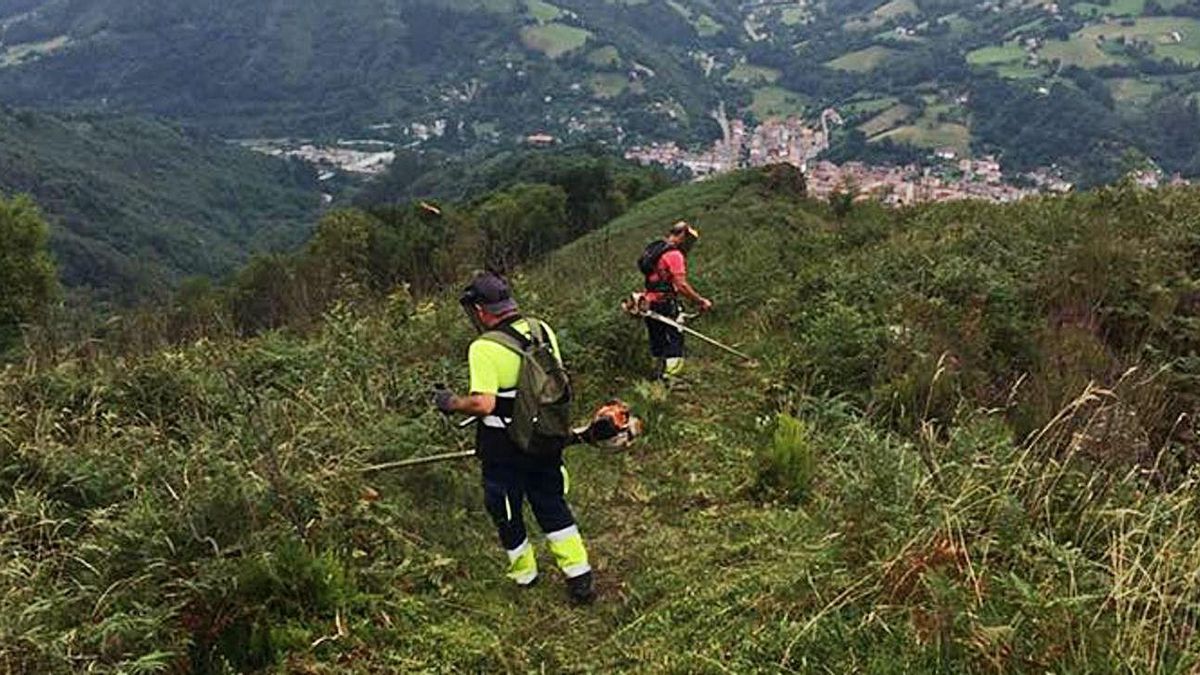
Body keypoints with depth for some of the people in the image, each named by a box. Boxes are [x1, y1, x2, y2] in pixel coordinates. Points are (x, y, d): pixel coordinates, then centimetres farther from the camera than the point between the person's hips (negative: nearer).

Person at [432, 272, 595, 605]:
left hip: (504, 449, -6)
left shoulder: (484, 348, -22)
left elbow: (483, 404, -28)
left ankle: (524, 574, 36)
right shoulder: (542, 330, -1)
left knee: (506, 511, 17)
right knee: (551, 505, 21)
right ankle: (579, 576, 20)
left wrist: (452, 403, -10)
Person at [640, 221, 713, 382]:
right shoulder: (674, 255, -14)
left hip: (651, 303, 9)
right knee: (674, 340, -6)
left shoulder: (655, 250, 15)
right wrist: (700, 301, -14)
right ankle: (669, 377, -10)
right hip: (666, 304, -9)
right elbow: (681, 285, -21)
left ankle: (659, 372, 23)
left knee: (658, 342, 16)